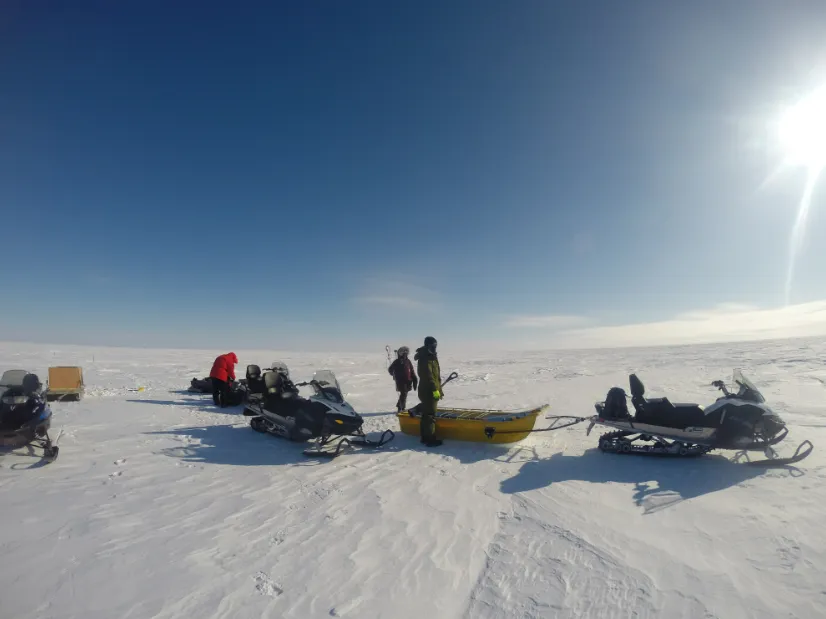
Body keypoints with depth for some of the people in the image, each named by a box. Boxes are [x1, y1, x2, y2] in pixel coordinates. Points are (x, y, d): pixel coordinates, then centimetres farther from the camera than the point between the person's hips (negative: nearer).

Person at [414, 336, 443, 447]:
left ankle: (425, 437, 23)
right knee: (430, 415, -5)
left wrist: (439, 390, 24)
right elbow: (428, 376, -24)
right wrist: (435, 389, -25)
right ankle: (430, 439, 0)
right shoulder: (426, 358, -16)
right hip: (428, 391, -10)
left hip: (429, 390, 10)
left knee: (426, 414, 15)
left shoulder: (431, 357, 17)